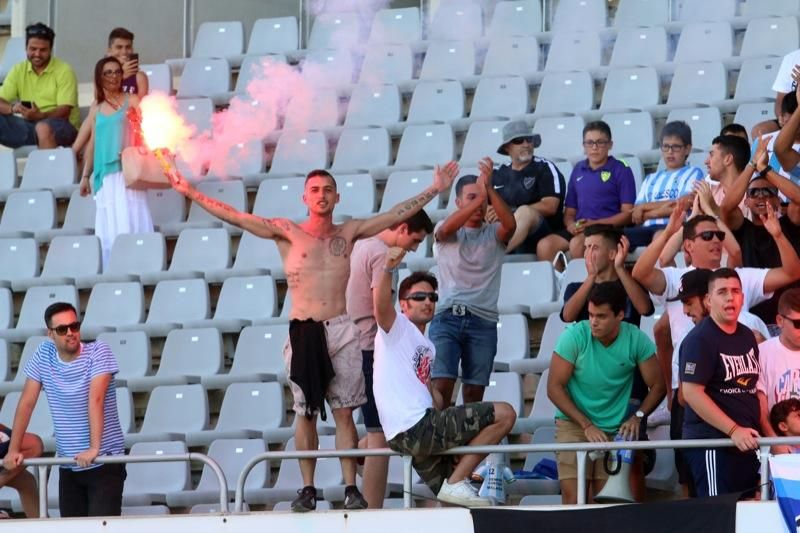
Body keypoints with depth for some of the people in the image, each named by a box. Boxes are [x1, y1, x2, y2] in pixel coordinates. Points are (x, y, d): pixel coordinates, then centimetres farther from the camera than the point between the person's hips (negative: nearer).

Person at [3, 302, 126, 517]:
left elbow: (95, 400, -21)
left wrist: (94, 448, -29)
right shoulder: (43, 355, 3)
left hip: (104, 461, -4)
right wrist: (14, 449, 1)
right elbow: (27, 403, 5)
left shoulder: (98, 352, -10)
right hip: (68, 465, 4)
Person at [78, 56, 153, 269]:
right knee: (109, 225, 1)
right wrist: (86, 175, 17)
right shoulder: (96, 108, 16)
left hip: (127, 170, -4)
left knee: (129, 218, -10)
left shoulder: (131, 101, 5)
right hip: (105, 174, 4)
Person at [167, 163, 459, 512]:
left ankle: (351, 489, -1)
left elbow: (396, 215, 12)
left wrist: (434, 190, 8)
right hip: (303, 332, -1)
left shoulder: (348, 233, 10)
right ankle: (308, 489, 7)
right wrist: (190, 193, -6)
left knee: (344, 413, -1)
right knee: (306, 413, 2)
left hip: (341, 330, 1)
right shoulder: (287, 232, 3)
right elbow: (236, 218, -1)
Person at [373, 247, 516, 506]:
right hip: (416, 427, -10)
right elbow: (381, 308, -24)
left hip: (413, 436, 10)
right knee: (505, 413, -11)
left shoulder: (428, 347, 26)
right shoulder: (397, 327, -1)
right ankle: (456, 482, -12)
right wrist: (388, 270, -43)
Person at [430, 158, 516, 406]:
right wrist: (479, 196, -26)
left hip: (483, 322, 2)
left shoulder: (493, 234, 13)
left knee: (474, 392, 0)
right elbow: (446, 229, -15)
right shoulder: (447, 232, 10)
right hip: (447, 317, -2)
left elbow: (510, 224, -9)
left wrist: (489, 189, -22)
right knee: (441, 385, -13)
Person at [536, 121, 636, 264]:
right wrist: (571, 224, -4)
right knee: (545, 245, -24)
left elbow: (627, 214, -2)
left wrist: (595, 223, -14)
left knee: (577, 243, -35)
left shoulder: (621, 170, 4)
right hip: (578, 229, 5)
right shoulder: (578, 170, 19)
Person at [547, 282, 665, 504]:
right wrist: (587, 425, -14)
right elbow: (555, 387, -9)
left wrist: (638, 416, -14)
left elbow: (657, 386, 2)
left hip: (616, 429, 2)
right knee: (574, 497, -14)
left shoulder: (636, 340, -7)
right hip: (574, 425, -2)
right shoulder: (574, 336, -12)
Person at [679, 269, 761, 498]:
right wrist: (733, 430, -22)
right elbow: (692, 393, -19)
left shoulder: (747, 336, 13)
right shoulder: (700, 339, -12)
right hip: (712, 442, -8)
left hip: (746, 442, 8)